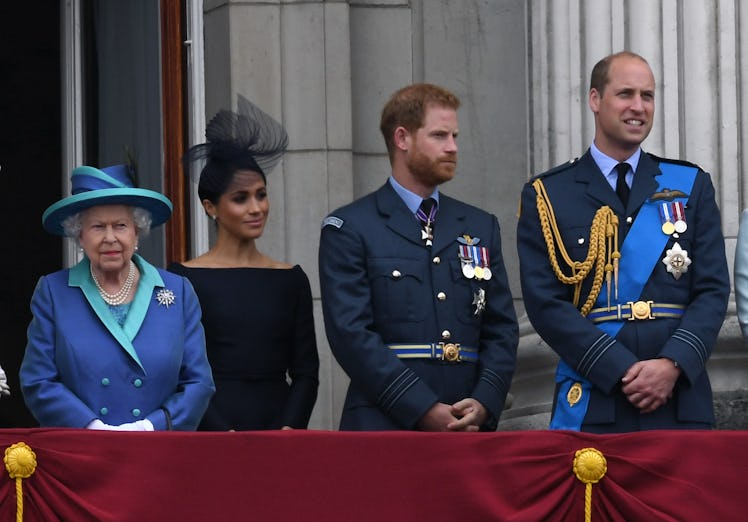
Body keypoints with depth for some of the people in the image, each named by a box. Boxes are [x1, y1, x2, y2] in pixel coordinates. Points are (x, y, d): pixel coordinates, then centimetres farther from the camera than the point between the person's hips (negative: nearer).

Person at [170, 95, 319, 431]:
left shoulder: (290, 280, 12)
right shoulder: (185, 279, 2)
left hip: (279, 427, 3)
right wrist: (224, 436, -16)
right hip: (212, 426, -3)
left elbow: (306, 372, 10)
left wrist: (289, 429, -7)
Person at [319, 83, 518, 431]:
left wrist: (484, 403, -4)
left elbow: (501, 329, 15)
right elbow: (352, 334, -7)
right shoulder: (349, 229, 3)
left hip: (469, 431, 4)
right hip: (383, 430, -4)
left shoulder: (481, 227, 18)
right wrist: (424, 411, -14)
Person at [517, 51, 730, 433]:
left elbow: (712, 289, 6)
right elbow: (545, 303, -2)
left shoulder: (692, 186, 13)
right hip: (592, 404, -2)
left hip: (681, 404, 2)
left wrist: (673, 363, -11)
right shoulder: (547, 195, 6)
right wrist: (622, 371, -12)